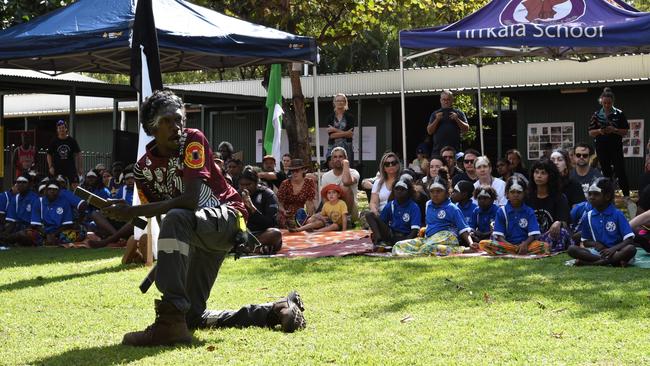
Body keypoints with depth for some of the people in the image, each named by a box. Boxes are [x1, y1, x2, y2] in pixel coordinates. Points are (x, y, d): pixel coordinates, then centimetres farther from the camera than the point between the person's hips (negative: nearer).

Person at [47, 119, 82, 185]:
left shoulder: (72, 141, 4)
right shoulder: (54, 142, 3)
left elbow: (77, 154, 8)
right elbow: (49, 155, 7)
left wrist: (80, 168, 3)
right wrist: (50, 167, -4)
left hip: (71, 169, 0)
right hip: (57, 170, 0)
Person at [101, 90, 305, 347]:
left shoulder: (193, 140, -15)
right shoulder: (143, 169, 1)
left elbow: (190, 200, -28)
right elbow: (158, 218, 3)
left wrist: (134, 211, -31)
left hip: (226, 215, -8)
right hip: (197, 238, 8)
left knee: (175, 218, -38)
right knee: (192, 317, 5)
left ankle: (170, 321, -45)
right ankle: (277, 310, 12)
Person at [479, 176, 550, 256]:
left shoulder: (529, 212, 8)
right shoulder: (501, 211, 7)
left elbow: (533, 234, -1)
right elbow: (499, 235, 0)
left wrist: (525, 244, -22)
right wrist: (509, 246, -20)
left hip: (524, 245, 0)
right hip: (507, 244, 0)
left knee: (545, 246, -29)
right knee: (483, 244, -28)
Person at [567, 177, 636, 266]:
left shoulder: (617, 215, -2)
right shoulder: (588, 217, 9)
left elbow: (629, 240, -8)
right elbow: (585, 242, 16)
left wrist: (614, 248, -23)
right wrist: (594, 244, -7)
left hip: (616, 252, -3)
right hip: (597, 251, 3)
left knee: (631, 249, -34)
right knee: (572, 249, -22)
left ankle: (591, 263, -33)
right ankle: (614, 261, -29)